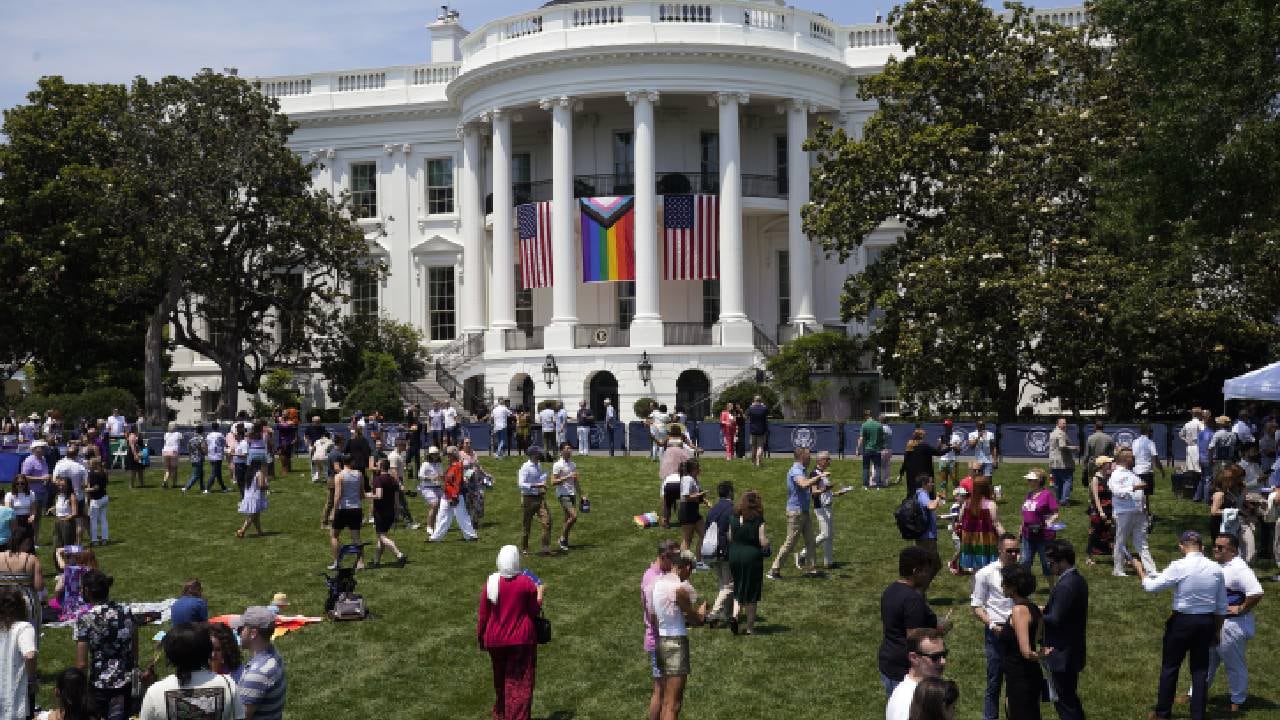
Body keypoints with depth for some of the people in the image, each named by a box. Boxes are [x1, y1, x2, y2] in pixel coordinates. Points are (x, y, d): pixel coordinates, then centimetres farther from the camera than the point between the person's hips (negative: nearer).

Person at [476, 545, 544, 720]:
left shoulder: (491, 582, -7)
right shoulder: (527, 583, -12)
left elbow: (482, 614, -1)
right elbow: (535, 612, -4)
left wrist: (480, 637, 12)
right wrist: (540, 594, 12)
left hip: (495, 639, 3)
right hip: (521, 640, -3)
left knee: (500, 680, 22)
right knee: (520, 683, 4)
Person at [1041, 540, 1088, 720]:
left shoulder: (1065, 586, -25)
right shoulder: (1078, 580, 6)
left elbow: (1055, 620, -24)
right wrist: (1046, 609, 5)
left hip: (1061, 654, -10)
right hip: (1074, 651, 10)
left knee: (1063, 701, 1)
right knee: (1071, 698, 22)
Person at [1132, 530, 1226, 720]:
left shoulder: (1179, 567, -17)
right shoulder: (1215, 569, -2)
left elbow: (1151, 586, -13)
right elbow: (1222, 606, 4)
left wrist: (1140, 570, 5)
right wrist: (1217, 631, 16)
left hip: (1182, 621, -3)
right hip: (1207, 622, 4)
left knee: (1170, 666, 13)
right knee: (1200, 669, 14)